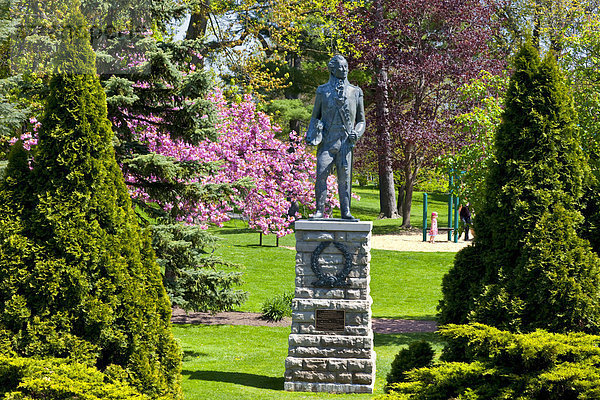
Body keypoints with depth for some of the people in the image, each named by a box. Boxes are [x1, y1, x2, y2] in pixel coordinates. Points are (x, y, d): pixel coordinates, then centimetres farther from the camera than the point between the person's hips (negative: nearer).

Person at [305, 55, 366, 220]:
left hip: (345, 141, 0)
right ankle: (319, 210, -4)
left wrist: (356, 133, -3)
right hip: (327, 140, 0)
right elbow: (315, 116, 18)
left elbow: (361, 120, 17)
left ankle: (346, 211, 1)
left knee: (345, 176, -3)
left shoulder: (355, 92, 12)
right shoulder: (323, 91, 11)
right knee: (321, 173, -10)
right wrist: (311, 134, 1)